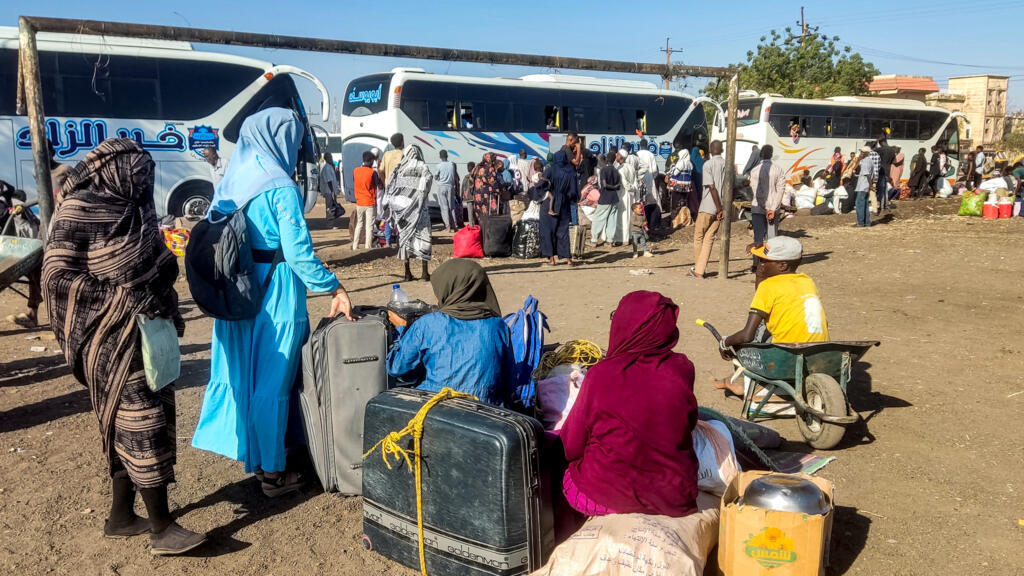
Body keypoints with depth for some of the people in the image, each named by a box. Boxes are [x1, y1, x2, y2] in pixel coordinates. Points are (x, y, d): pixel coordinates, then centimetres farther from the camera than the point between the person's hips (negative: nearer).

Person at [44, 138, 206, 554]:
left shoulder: (135, 208, 8)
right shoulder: (79, 212, -13)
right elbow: (57, 276, -15)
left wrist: (170, 310, 14)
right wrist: (124, 298, -21)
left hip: (149, 332, 7)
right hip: (113, 338, -7)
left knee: (128, 424, 13)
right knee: (142, 424, -3)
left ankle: (121, 516, 27)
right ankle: (162, 528, 6)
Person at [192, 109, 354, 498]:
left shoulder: (232, 182, 7)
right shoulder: (282, 188, -16)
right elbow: (299, 252, -21)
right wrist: (334, 289, -14)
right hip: (275, 296, -7)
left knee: (241, 371, 18)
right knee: (272, 380, 3)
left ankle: (250, 453, 34)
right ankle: (272, 472, 15)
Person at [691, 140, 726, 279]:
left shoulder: (708, 164, -8)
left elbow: (712, 187, -15)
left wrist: (719, 208, -12)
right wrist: (723, 209, 8)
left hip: (707, 207, -5)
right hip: (720, 208, 5)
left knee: (698, 237, 10)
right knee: (709, 239, 6)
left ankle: (697, 268, 18)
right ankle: (700, 271, 3)